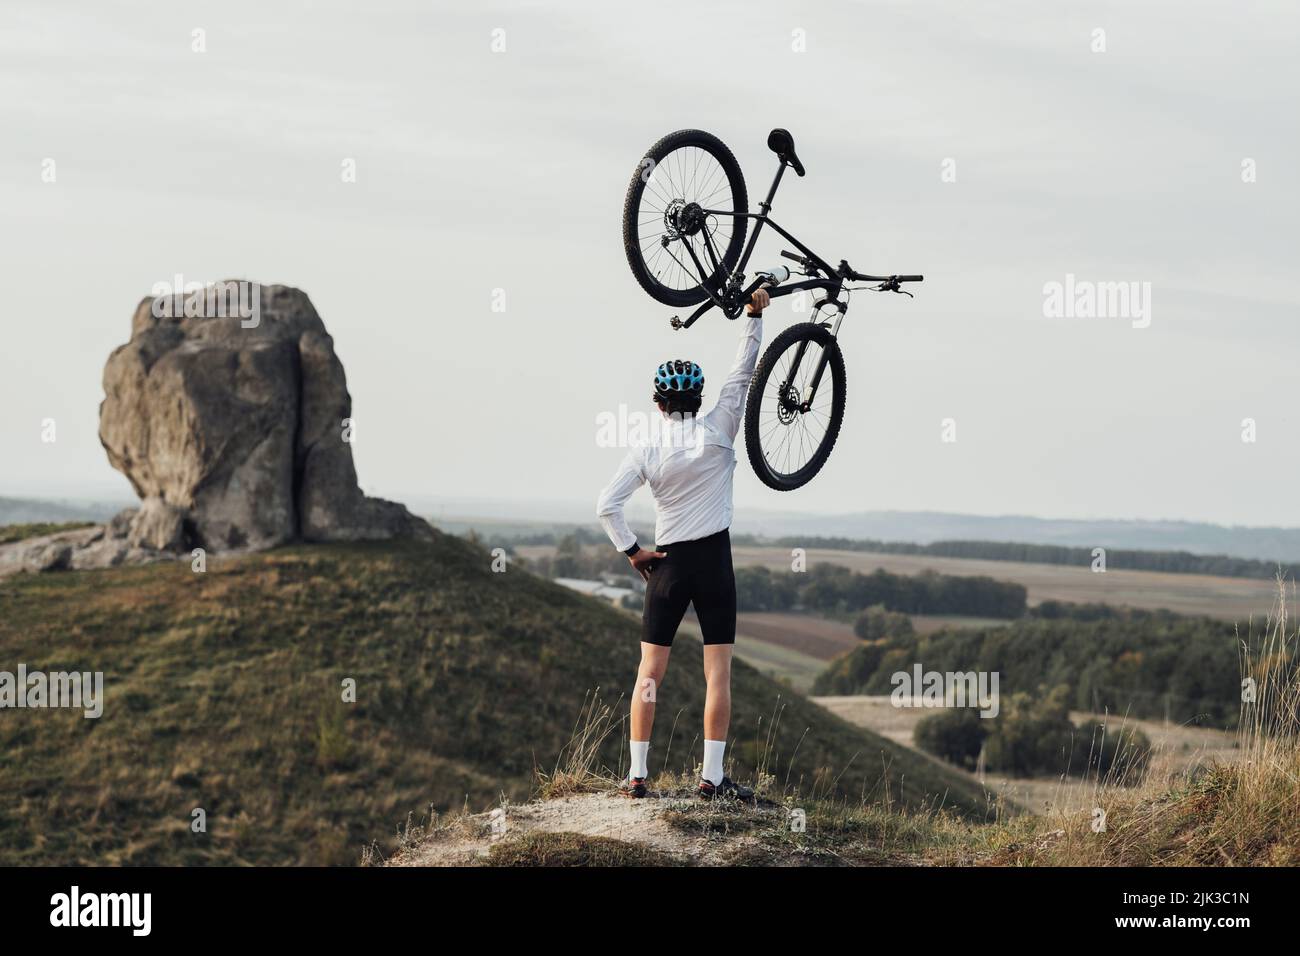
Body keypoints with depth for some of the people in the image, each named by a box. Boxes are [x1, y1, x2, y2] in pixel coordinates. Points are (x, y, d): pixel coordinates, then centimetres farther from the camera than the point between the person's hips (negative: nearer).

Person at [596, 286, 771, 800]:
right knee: (718, 672, 1)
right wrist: (754, 316, 5)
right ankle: (712, 775, -3)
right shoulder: (718, 431, -5)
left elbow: (607, 505, -11)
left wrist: (632, 551, -1)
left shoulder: (647, 452, -3)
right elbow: (742, 374, 0)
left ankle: (637, 773, 4)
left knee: (649, 672, 6)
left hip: (667, 565, 1)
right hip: (714, 563, -1)